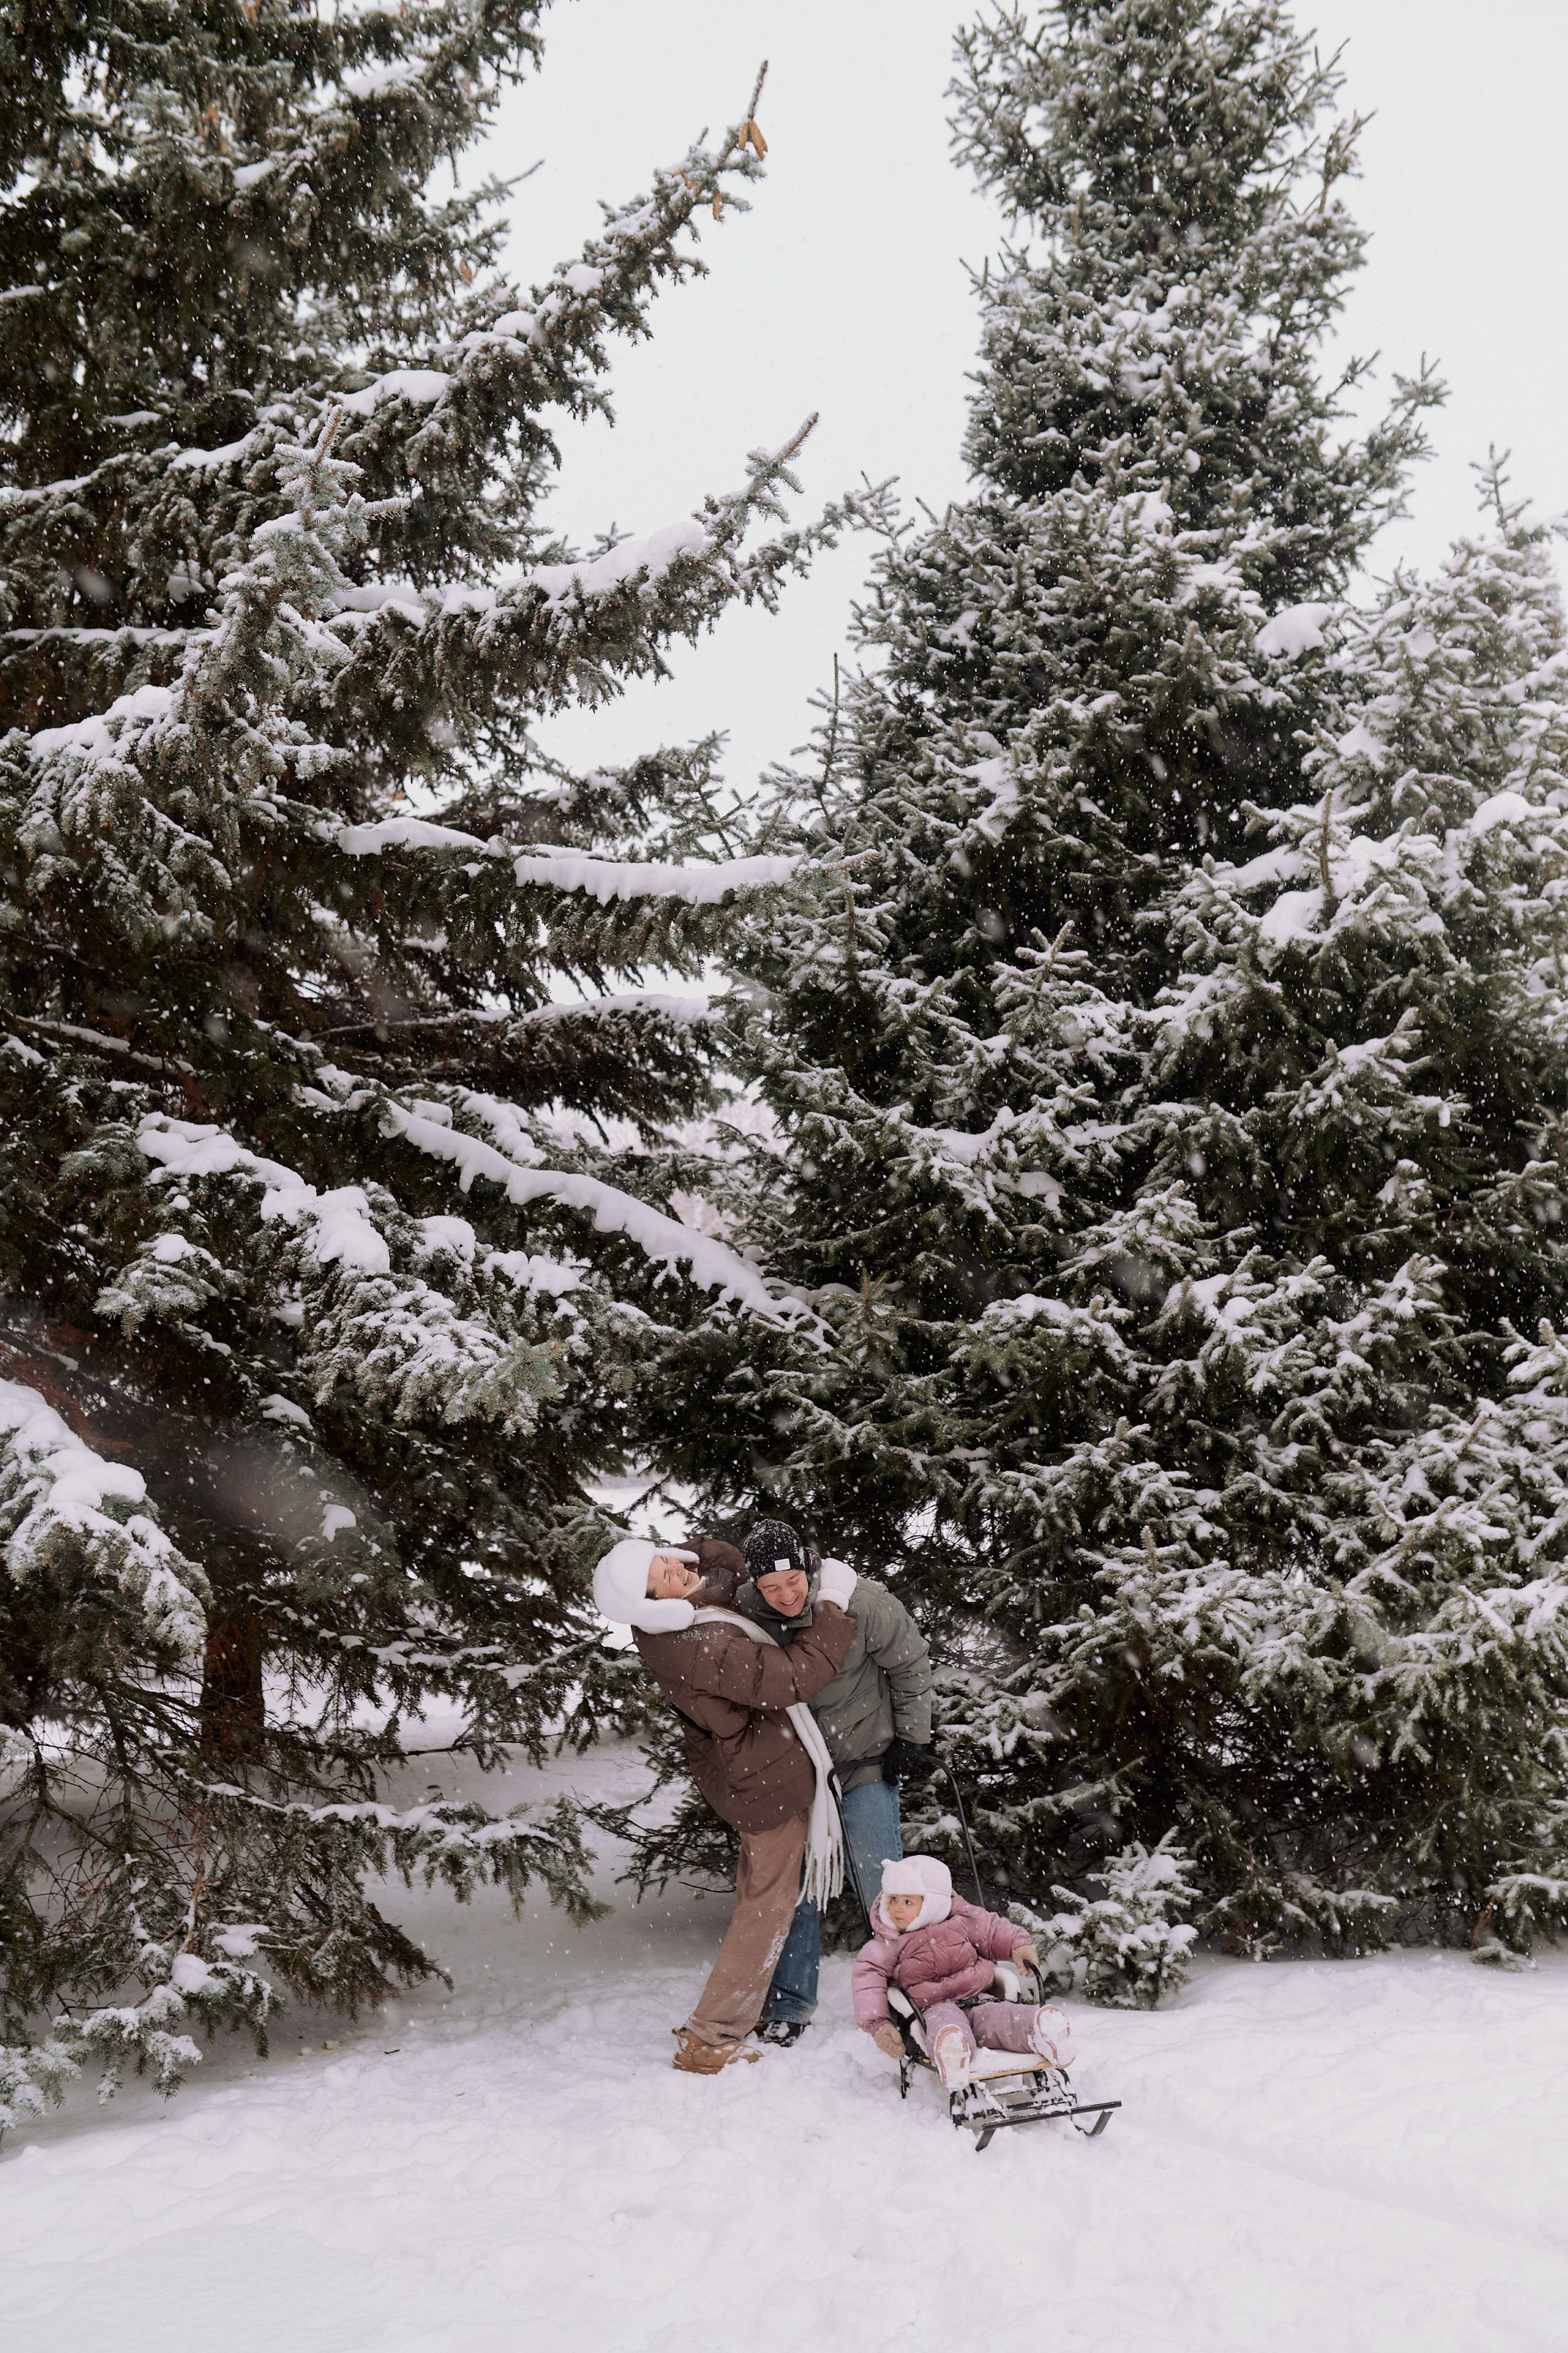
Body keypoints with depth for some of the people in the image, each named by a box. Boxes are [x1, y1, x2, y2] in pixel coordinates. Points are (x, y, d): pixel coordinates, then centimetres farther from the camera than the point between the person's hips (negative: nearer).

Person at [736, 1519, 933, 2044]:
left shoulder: (859, 1601, -23)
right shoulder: (744, 1612, -14)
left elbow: (911, 1663, -7)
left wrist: (910, 1737, -4)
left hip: (866, 1757, -3)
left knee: (882, 1884, -4)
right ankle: (789, 2006, 19)